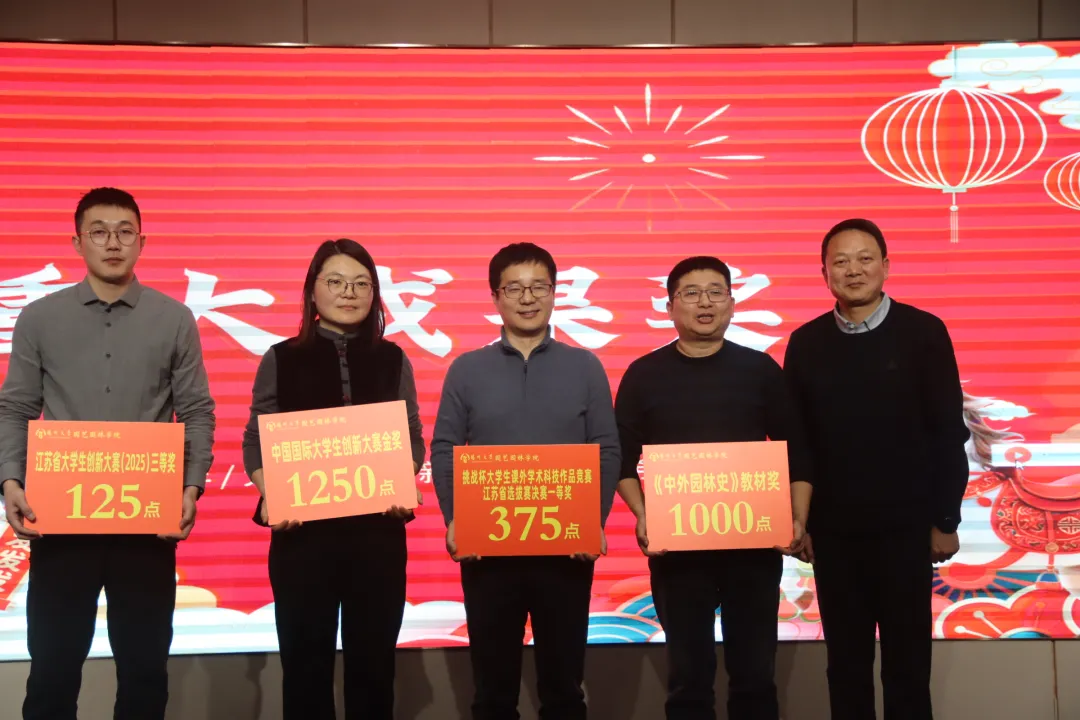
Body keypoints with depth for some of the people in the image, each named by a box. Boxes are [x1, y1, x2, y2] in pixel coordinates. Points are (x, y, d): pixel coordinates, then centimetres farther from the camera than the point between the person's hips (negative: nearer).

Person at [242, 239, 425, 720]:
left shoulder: (393, 360, 8)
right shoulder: (281, 359, 3)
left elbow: (413, 440, 8)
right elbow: (255, 443, 3)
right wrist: (270, 495, -15)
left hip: (378, 529, 1)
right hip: (302, 528, -1)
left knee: (373, 659, 9)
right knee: (305, 660, 6)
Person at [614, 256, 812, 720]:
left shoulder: (761, 370, 4)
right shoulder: (644, 375, 3)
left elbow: (797, 452, 6)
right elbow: (622, 458, 4)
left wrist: (798, 520, -6)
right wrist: (642, 516, -11)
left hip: (755, 543, 0)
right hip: (676, 547, 0)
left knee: (755, 672, 8)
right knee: (688, 675, 8)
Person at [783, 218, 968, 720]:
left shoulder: (923, 332, -4)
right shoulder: (806, 343, 2)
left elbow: (949, 432, -3)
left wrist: (946, 518, -5)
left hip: (905, 525, -2)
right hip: (833, 529, 2)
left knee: (907, 660, 8)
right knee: (846, 663, 11)